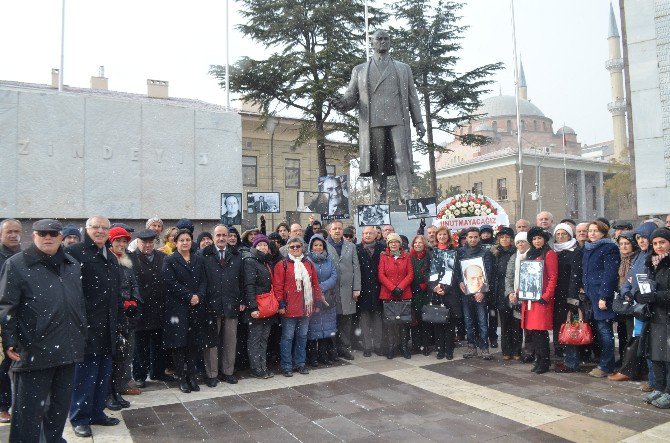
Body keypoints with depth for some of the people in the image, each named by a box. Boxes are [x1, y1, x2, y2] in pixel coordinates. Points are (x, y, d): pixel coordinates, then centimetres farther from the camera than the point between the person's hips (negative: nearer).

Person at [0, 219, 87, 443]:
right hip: (34, 351, -5)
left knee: (60, 405, 16)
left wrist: (82, 336, 17)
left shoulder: (73, 265, 12)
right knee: (30, 409, 3)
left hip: (68, 350, 5)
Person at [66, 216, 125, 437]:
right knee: (85, 371, 0)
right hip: (86, 324, -7)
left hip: (108, 325, 7)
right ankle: (80, 418, 14)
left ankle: (97, 412, 26)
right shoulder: (74, 252, -6)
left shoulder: (112, 258, 17)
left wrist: (120, 319, 17)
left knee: (103, 371, 13)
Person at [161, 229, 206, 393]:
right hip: (177, 307, -4)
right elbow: (171, 283, -10)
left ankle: (191, 375, 16)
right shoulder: (169, 261, 0)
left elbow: (203, 281, 7)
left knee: (195, 343, 5)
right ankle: (182, 378, 10)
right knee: (179, 343, 0)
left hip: (196, 307, 4)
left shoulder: (198, 260, 12)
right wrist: (189, 296, -15)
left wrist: (198, 296, -11)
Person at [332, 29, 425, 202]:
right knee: (377, 165, -4)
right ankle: (380, 202, -2)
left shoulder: (403, 68, 23)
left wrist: (419, 122, 8)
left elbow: (412, 97, 19)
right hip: (373, 123, 0)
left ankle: (407, 200, -13)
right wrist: (340, 103, -10)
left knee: (402, 162, -12)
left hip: (398, 121, 0)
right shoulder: (359, 70, 21)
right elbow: (351, 97, 14)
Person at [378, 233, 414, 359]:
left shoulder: (406, 256, 9)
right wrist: (393, 288, -12)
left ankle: (404, 346, 13)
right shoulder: (383, 257, 5)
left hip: (405, 294, 1)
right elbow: (381, 275, -2)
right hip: (388, 294, -1)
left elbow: (410, 274, 2)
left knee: (404, 320, 3)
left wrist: (400, 287, -11)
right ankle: (391, 347, 10)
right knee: (389, 321, 1)